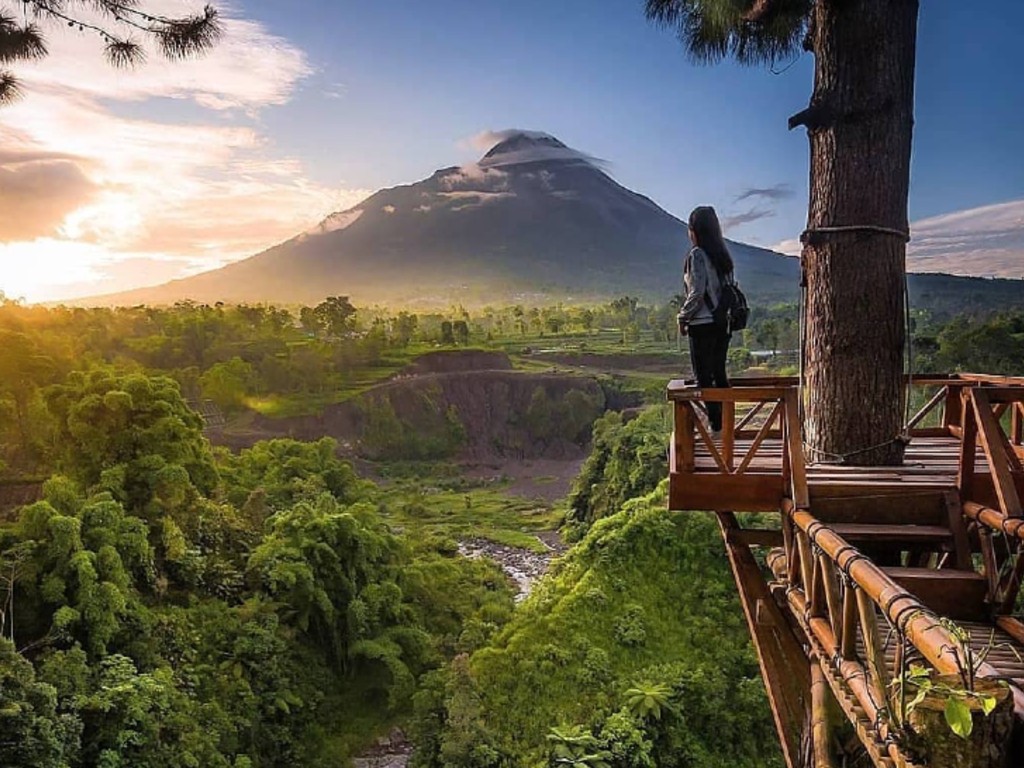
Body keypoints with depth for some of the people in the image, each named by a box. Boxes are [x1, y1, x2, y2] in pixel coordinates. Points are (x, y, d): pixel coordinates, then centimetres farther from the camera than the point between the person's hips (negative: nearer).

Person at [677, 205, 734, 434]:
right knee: (719, 373, 15)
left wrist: (683, 317, -5)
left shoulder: (697, 255, -13)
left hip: (702, 323, -8)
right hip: (723, 322, 8)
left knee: (703, 376, 0)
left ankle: (714, 423, 0)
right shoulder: (723, 254, 10)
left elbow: (697, 292, -17)